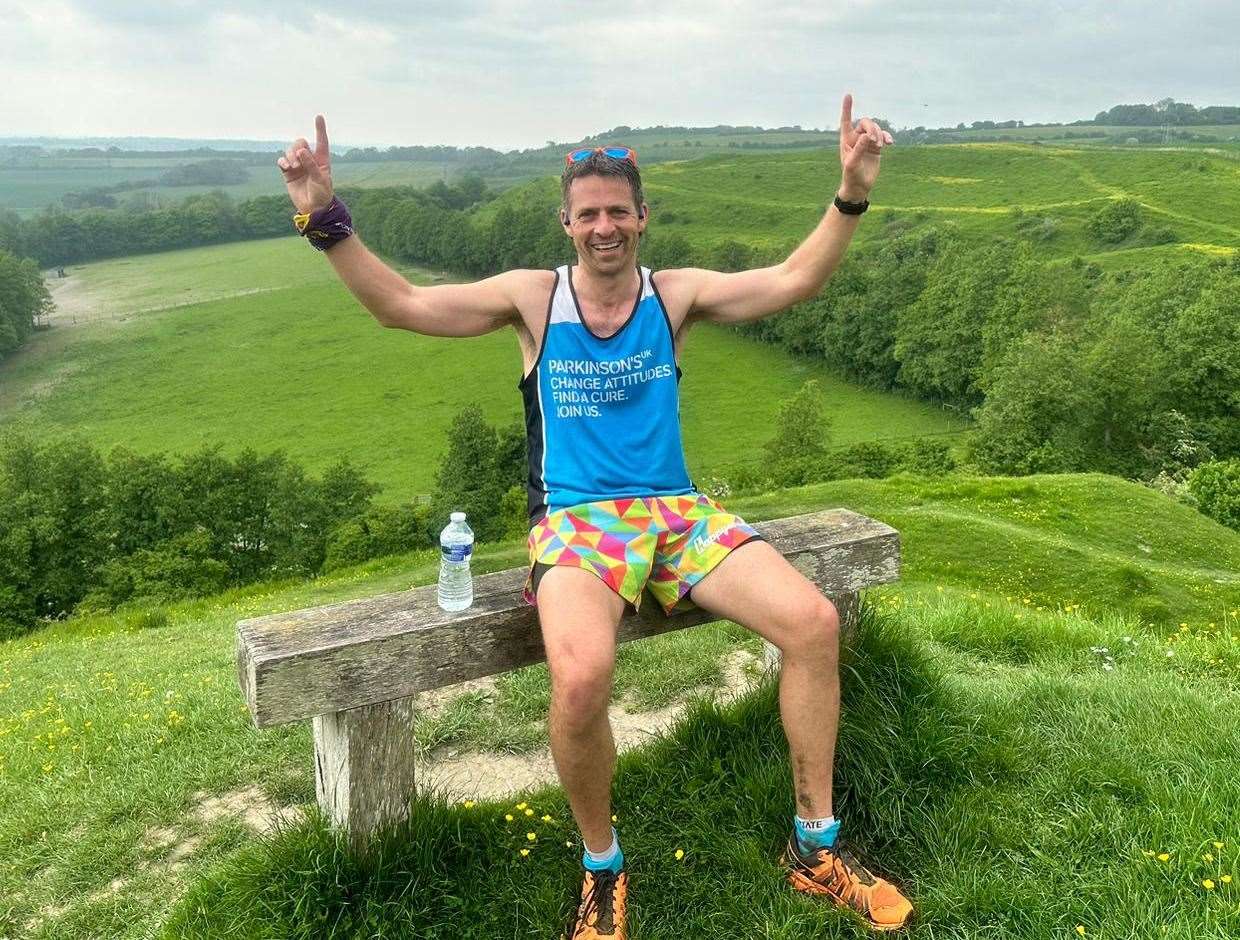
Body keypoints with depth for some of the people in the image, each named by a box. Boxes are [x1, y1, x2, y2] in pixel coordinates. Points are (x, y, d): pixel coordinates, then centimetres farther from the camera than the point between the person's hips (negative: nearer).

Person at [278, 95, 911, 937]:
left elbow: (795, 280, -2)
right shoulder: (533, 298, 2)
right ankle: (603, 870, -4)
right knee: (581, 676, -35)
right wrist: (326, 220, -15)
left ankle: (815, 844, 4)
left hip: (677, 512, 3)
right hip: (576, 522, -3)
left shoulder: (676, 295, 6)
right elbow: (401, 304, -4)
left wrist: (852, 197, -15)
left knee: (815, 621, -17)